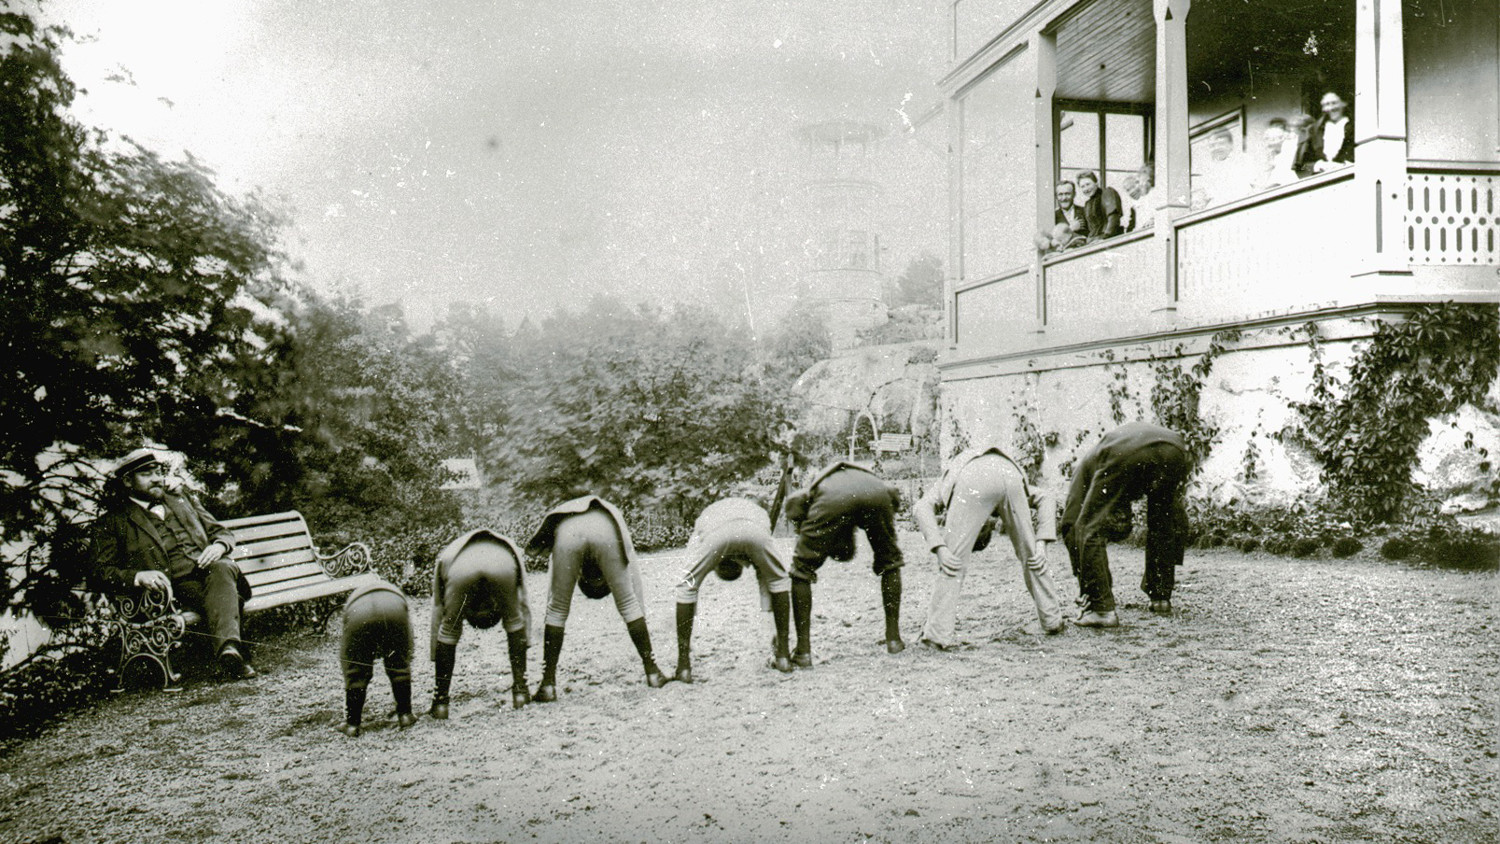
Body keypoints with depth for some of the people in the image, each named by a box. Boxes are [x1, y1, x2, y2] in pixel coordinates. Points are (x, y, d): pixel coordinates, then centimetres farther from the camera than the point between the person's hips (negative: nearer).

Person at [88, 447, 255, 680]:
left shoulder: (182, 498, 27)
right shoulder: (112, 523, 14)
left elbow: (222, 532, 26)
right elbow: (97, 572, 3)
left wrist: (219, 546, -1)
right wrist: (138, 576, -18)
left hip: (212, 568, 2)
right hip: (177, 584, -2)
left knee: (221, 568, -35)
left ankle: (228, 648, -52)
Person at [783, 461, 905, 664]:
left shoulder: (815, 484, 38)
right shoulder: (866, 475, 45)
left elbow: (794, 501, 14)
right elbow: (893, 495, 25)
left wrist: (805, 533, 24)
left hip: (831, 499, -2)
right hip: (876, 494, 2)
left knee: (802, 571, 17)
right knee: (890, 563, 30)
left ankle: (803, 651, 14)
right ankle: (894, 639, 33)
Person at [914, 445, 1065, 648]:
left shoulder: (943, 486, 38)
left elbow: (921, 509, 12)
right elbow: (1045, 502, 32)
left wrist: (939, 548, 3)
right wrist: (1041, 544, 23)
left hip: (973, 479, -3)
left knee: (953, 563, 9)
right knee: (1030, 555, 23)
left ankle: (937, 635, 7)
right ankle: (1052, 621, 33)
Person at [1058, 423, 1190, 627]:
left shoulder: (1087, 464, 37)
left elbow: (1070, 521, 26)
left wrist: (1082, 578, 29)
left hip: (1123, 455, -4)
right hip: (1174, 450, 4)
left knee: (1090, 529, 9)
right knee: (1164, 526, 30)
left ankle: (1102, 609, 3)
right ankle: (1161, 598, 34)